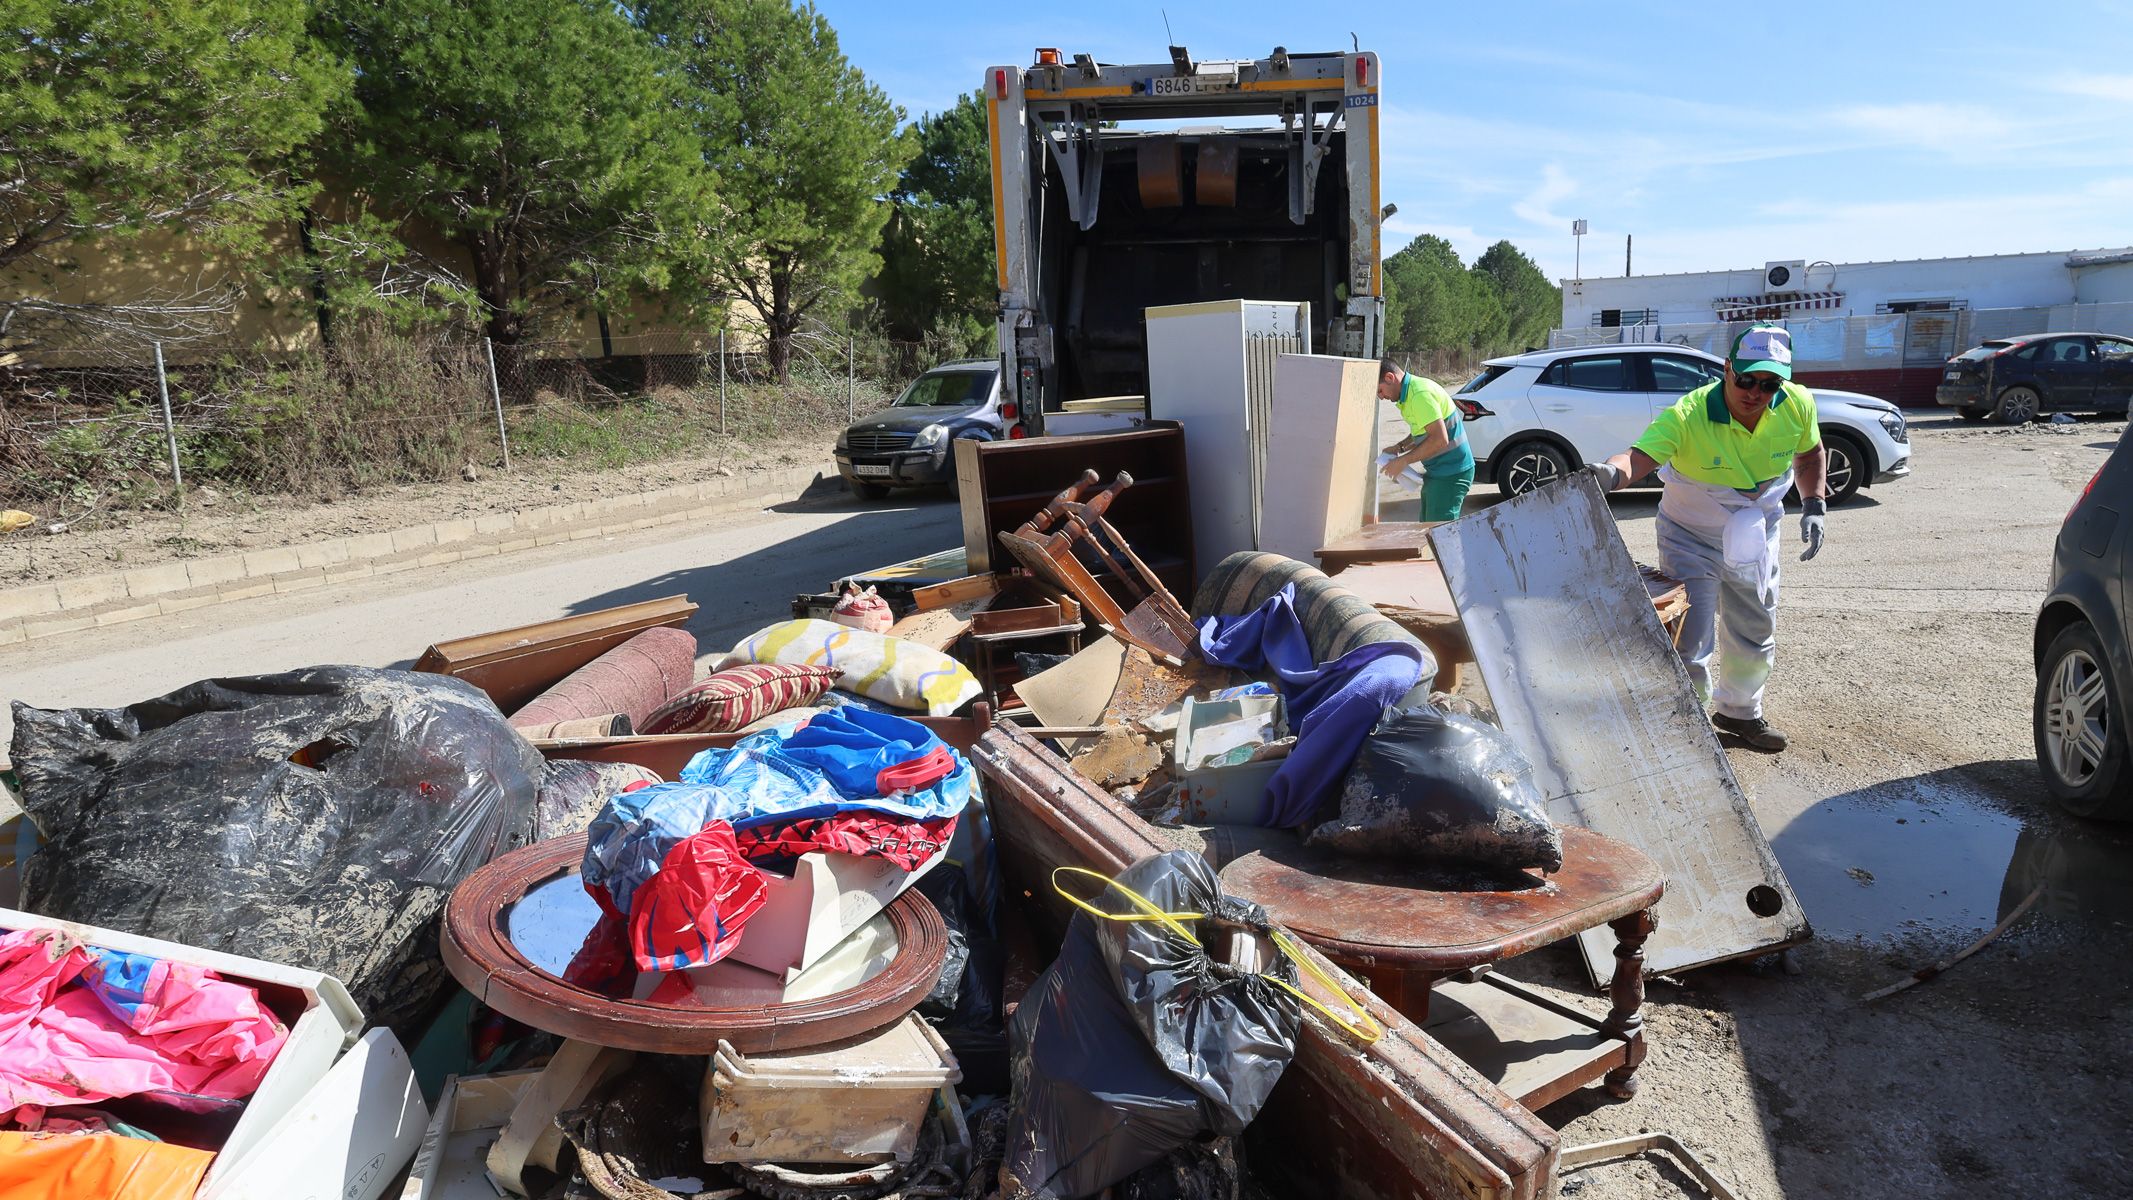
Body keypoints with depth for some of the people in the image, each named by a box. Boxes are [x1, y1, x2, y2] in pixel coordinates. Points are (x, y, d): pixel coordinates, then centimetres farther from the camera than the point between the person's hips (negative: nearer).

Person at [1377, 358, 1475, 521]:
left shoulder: (1420, 394, -22)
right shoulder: (1411, 391, 11)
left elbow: (1439, 439, -28)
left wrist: (1403, 461, -21)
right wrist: (1401, 447, 7)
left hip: (1450, 473, -11)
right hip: (1438, 472, 11)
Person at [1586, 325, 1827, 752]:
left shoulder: (1798, 405, -16)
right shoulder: (1688, 416, -32)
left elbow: (1809, 454, 5)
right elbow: (1640, 456, -48)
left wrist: (1813, 506, -4)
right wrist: (1611, 472, -69)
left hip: (1757, 537, 5)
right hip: (1691, 538, -5)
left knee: (1756, 634, 21)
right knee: (1689, 641, -7)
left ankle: (1740, 712, 45)